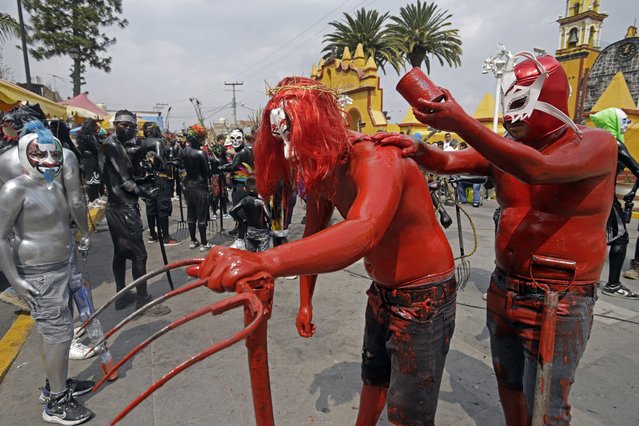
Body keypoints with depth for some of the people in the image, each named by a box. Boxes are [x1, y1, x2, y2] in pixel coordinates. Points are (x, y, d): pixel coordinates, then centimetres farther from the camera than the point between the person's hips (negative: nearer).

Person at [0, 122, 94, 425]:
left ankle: (56, 383, 38)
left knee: (56, 330, 20)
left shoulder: (56, 185, 9)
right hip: (39, 275, -8)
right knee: (58, 333, -2)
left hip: (62, 267, 9)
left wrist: (80, 240, 16)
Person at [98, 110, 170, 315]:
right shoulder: (112, 146, -14)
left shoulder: (116, 145, 15)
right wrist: (145, 192, -9)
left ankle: (122, 296, 27)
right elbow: (125, 182, -20)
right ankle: (143, 301, 2)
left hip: (117, 207, 10)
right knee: (139, 254, -6)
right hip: (124, 208, -10)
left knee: (120, 252, 16)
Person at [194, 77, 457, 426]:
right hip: (382, 291, 7)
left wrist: (262, 261, -66)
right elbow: (314, 234, 6)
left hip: (425, 296, -7)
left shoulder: (377, 159, -31)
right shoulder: (320, 169, -5)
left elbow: (364, 232, -52)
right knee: (373, 378, 28)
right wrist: (305, 302, 5)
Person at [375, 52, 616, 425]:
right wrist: (417, 149, -25)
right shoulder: (508, 149, 5)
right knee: (509, 389, 21)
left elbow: (537, 169, -32)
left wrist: (461, 123, -40)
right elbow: (449, 162, -2)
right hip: (503, 292, 6)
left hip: (559, 305, -5)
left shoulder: (596, 143, -12)